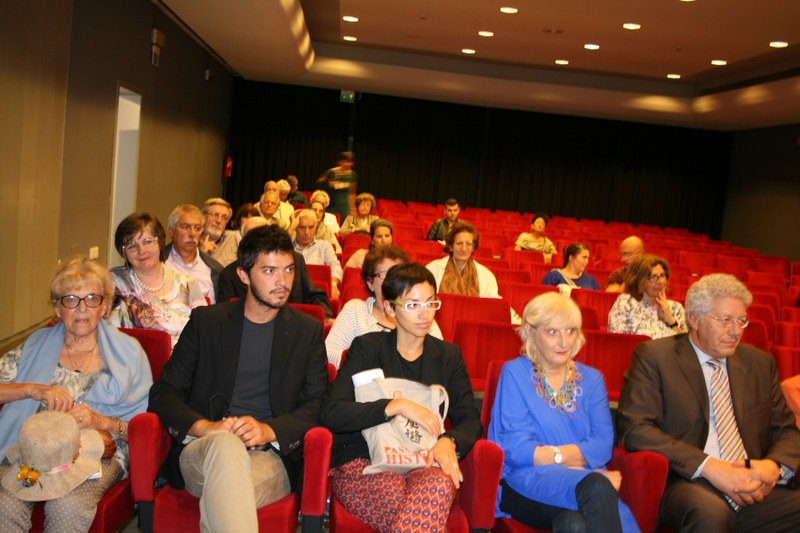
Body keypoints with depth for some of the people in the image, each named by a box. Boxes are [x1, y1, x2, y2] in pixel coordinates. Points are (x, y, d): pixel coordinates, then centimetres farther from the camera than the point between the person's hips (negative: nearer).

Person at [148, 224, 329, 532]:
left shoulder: (308, 330, 11)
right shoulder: (206, 320, 11)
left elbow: (318, 405, 5)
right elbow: (163, 393, 6)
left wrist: (268, 431, -15)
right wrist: (205, 427, -15)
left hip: (271, 456, -1)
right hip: (202, 450, 2)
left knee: (217, 504, -35)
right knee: (225, 444, -36)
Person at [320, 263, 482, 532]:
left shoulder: (448, 356, 14)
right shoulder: (367, 348, 3)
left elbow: (470, 421, 9)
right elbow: (330, 413, -9)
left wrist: (449, 441, -14)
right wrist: (395, 406, -17)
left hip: (423, 463, 3)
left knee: (441, 483, -34)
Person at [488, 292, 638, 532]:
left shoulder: (592, 379, 16)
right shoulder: (514, 373, 6)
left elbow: (603, 446, 1)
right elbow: (515, 449, -4)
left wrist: (546, 454, -11)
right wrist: (575, 455, -7)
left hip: (586, 482, 2)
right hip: (527, 481, -2)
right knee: (597, 485, -33)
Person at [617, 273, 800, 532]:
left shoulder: (760, 362, 17)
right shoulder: (653, 356, 1)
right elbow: (634, 428, -9)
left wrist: (775, 466, -5)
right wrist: (708, 466, -17)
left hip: (757, 489, 5)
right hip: (688, 484, -4)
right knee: (711, 512, -37)